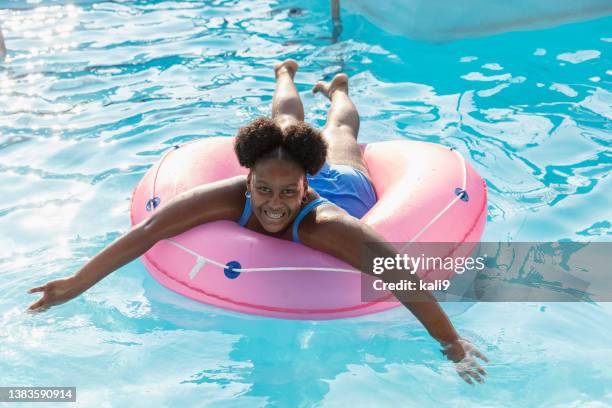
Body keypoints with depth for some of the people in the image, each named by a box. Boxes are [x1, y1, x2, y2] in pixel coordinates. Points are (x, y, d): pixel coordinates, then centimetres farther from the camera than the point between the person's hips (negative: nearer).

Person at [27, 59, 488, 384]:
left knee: (339, 132, 35)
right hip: (306, 174, 1)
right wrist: (77, 283, -49)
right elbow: (147, 231, -48)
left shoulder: (324, 223, -55)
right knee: (286, 120, 36)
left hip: (345, 185, -1)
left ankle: (338, 88, 71)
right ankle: (286, 73, 70)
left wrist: (451, 342, -63)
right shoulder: (231, 196, -47)